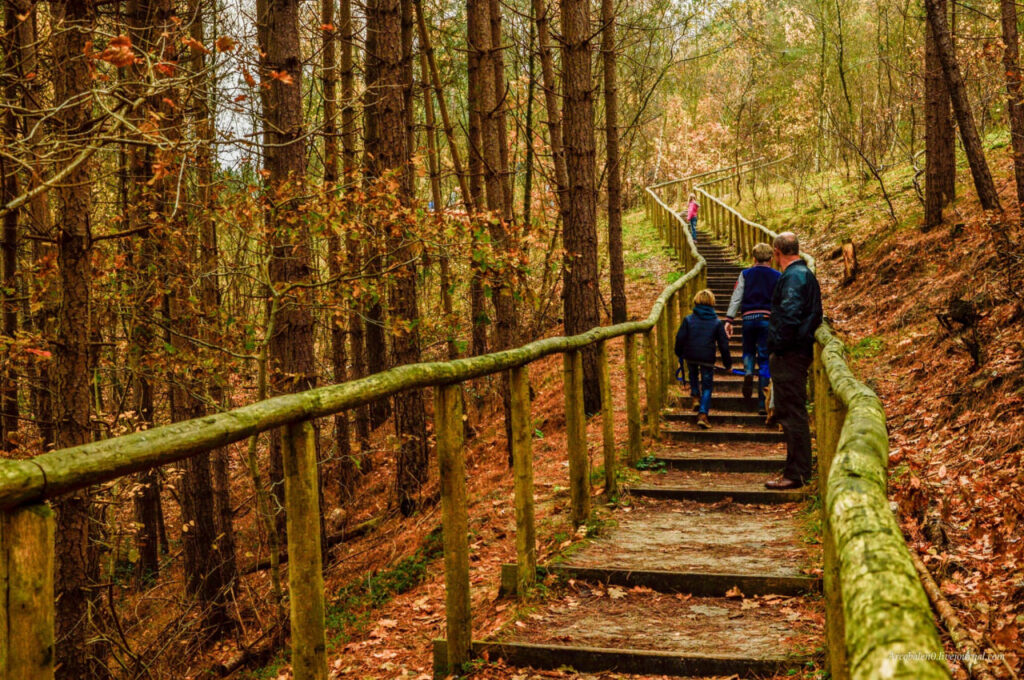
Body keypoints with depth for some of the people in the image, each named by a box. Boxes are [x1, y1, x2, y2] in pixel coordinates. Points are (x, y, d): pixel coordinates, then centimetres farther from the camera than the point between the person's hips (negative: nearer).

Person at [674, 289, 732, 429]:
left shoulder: (688, 320, 2)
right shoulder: (716, 322, 3)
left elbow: (680, 338, 1)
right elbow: (723, 344, 5)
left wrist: (679, 354, 17)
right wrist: (727, 363, 13)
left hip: (690, 357, 1)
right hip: (708, 359, -1)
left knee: (693, 375, 34)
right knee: (707, 386, 5)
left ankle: (695, 397, 19)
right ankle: (703, 415, -6)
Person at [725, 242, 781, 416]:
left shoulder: (745, 274, 7)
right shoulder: (777, 277, 5)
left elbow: (736, 298, 0)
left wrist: (729, 320, -2)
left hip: (748, 318, 1)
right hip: (768, 319, -1)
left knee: (748, 351, 25)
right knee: (765, 360, 2)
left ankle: (748, 372, -8)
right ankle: (762, 403, -1)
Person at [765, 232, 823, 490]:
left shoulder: (793, 277, -15)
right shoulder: (806, 274, 17)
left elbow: (789, 316, -24)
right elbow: (815, 315, 22)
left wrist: (777, 348, -15)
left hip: (789, 354, -10)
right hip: (800, 351, 10)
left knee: (792, 414, -7)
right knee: (791, 413, 16)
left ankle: (795, 474, -3)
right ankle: (799, 470, 23)